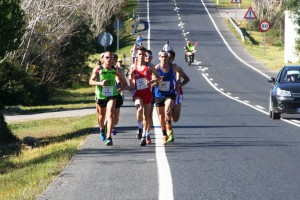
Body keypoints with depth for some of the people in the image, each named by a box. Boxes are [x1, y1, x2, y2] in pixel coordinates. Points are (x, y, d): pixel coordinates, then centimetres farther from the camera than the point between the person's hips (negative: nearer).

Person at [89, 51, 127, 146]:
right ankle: (102, 129, 51)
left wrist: (119, 90, 0)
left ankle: (109, 138, -21)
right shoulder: (98, 69, -7)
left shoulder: (115, 70, -2)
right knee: (101, 115, 18)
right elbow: (90, 81, -9)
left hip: (112, 95, -1)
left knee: (110, 115, -18)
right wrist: (100, 83, -26)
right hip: (100, 95, 1)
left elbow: (123, 79, 12)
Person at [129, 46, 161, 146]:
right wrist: (131, 86, 0)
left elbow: (158, 77, 3)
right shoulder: (133, 67, 3)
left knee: (146, 115, 7)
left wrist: (151, 81, -16)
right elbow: (131, 78, 18)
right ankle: (140, 128, -9)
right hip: (137, 93, 0)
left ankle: (144, 136, 18)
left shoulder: (149, 67, -2)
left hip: (147, 92, 0)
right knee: (139, 108, -29)